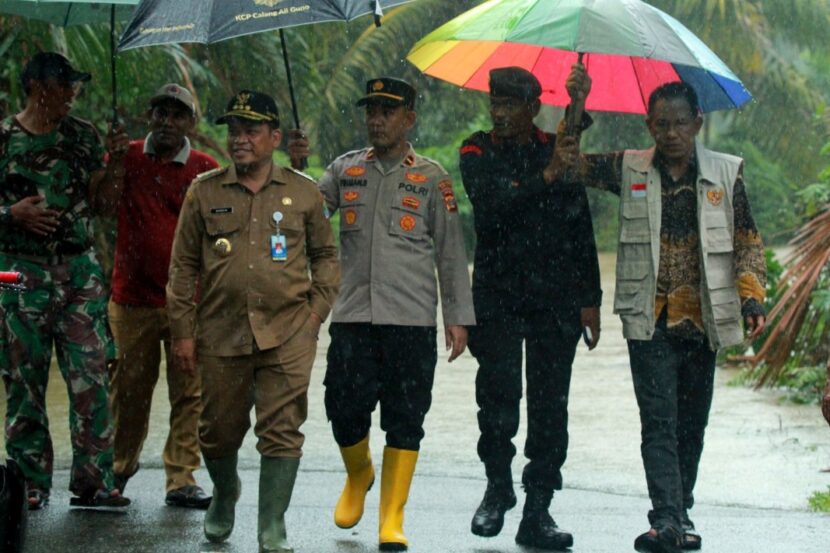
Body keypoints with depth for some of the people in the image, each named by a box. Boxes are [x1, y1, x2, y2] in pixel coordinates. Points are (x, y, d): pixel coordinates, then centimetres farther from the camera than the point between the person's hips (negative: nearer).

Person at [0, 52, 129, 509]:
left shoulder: (83, 135, 10)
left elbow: (97, 202, 14)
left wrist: (112, 163, -1)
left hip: (79, 268, 3)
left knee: (91, 377, -5)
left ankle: (94, 480, -2)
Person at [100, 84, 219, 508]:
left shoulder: (205, 170, 3)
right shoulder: (127, 157, 7)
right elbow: (107, 210, -4)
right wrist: (115, 166, -15)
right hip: (133, 296, 1)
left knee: (189, 392, -3)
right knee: (129, 388, 8)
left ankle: (181, 480, 1)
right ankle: (121, 464, 28)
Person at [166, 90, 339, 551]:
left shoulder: (304, 193, 6)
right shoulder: (204, 192, 6)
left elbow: (326, 256, 16)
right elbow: (184, 265, 9)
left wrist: (316, 311, 4)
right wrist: (183, 331, 4)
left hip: (287, 336, -1)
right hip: (221, 334, 1)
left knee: (282, 431, -7)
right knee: (220, 429, 11)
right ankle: (225, 495, 40)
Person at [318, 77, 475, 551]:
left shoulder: (431, 177, 5)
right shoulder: (344, 171, 11)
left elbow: (451, 252, 6)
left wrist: (458, 317, 2)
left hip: (412, 319, -1)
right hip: (353, 316, 2)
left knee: (405, 421, -1)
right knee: (345, 410, 0)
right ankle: (358, 476, 32)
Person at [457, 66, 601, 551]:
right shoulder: (478, 153, 6)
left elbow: (582, 229, 12)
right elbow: (489, 203, -14)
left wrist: (590, 299, 9)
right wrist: (544, 179, -19)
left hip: (556, 299, 1)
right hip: (498, 295, -1)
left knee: (550, 404, 0)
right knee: (499, 389, -11)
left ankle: (538, 511, 6)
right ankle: (498, 487, 11)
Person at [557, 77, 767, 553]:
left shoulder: (726, 173, 6)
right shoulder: (629, 170, 6)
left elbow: (748, 240, 8)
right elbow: (569, 163, 3)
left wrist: (752, 298, -3)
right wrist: (577, 106, -9)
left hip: (703, 318, 1)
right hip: (650, 320, -1)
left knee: (692, 423, 8)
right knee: (659, 421, -11)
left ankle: (680, 511, 21)